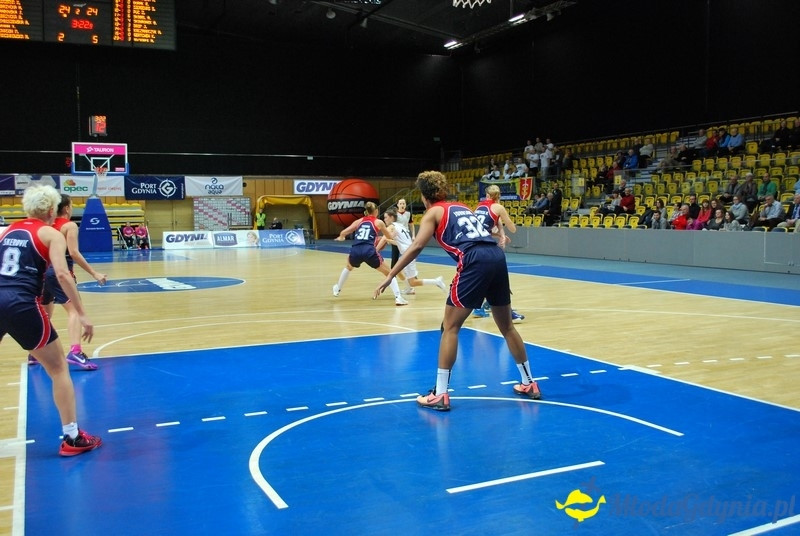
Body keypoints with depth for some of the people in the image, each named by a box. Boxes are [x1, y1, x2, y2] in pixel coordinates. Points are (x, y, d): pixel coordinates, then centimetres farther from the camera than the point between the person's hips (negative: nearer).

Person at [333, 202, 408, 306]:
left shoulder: (359, 221, 21)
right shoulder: (378, 222, 13)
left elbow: (343, 233, 22)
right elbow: (390, 237, 21)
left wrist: (340, 237, 46)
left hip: (355, 251, 4)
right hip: (369, 251, -3)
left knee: (348, 267, 38)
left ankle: (337, 289, 51)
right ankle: (398, 297, -6)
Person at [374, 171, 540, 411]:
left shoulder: (434, 212, 11)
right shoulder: (462, 208, 30)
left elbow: (416, 247, -2)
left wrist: (389, 276, -1)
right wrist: (496, 279, 40)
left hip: (475, 262, -7)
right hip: (498, 256, 7)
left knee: (450, 327, 2)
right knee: (506, 326, 19)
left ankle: (440, 394, 2)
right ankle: (529, 384, 29)